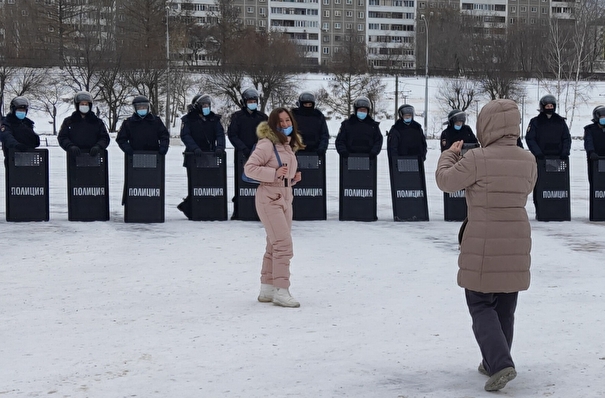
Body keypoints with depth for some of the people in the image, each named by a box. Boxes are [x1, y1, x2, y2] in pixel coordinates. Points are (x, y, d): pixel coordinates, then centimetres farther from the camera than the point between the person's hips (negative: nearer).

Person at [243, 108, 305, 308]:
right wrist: (274, 173, -24)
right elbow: (249, 168, -17)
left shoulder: (289, 146, 14)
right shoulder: (267, 144, -12)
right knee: (284, 244, -15)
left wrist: (294, 178, 4)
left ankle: (267, 290, 22)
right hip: (269, 199, -9)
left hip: (285, 198, 9)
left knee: (275, 246, 13)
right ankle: (281, 291, -12)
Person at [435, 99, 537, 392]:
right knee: (504, 308, 17)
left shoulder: (477, 159, -17)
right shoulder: (528, 161, 1)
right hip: (517, 242, 5)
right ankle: (493, 363, 29)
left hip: (483, 245, -5)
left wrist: (449, 154, 12)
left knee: (481, 307, 5)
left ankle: (501, 364, -11)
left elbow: (445, 181, -7)